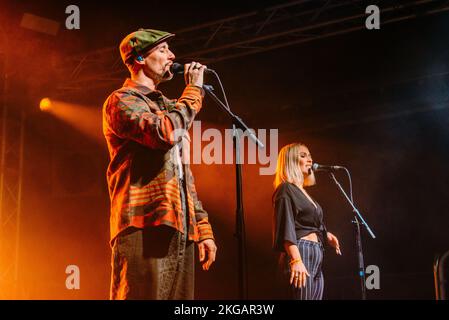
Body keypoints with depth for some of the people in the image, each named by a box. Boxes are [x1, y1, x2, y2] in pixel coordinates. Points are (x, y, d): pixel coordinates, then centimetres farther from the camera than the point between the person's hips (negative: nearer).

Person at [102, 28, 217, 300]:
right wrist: (194, 90, -3)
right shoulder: (121, 101, 2)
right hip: (144, 229, -8)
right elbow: (165, 133, -18)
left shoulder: (169, 107, 27)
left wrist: (203, 228, 16)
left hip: (181, 231, 8)